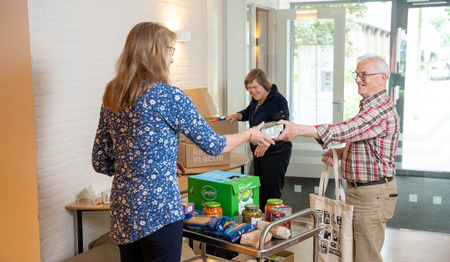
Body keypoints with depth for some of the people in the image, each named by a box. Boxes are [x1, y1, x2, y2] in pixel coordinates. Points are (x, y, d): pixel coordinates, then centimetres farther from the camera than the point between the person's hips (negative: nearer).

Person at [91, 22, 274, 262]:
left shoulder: (111, 98, 6)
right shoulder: (169, 97, -13)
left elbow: (100, 163, 10)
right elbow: (212, 144, -4)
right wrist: (250, 135, 13)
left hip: (122, 212, 7)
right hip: (158, 212, -7)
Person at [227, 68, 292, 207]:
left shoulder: (278, 101, -20)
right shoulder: (256, 99, 7)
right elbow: (249, 112, 28)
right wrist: (238, 115, 6)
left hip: (275, 154, -9)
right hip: (258, 153, 9)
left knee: (272, 194, -2)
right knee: (259, 193, 18)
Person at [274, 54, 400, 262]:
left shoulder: (381, 111, -21)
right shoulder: (370, 107, 16)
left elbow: (344, 131, -32)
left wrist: (298, 129, -35)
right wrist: (339, 153, 4)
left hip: (372, 195, -11)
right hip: (358, 190, 11)